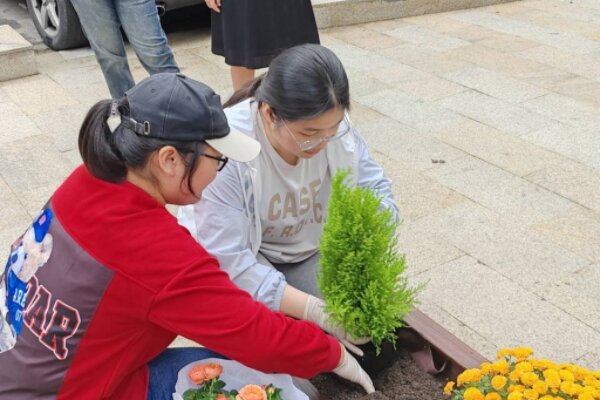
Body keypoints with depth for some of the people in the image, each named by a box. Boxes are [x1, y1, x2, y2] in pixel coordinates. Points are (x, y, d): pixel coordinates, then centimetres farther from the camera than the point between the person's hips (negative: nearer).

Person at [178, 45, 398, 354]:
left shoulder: (331, 124, -19)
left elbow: (375, 189, -9)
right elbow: (227, 262, -34)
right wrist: (316, 311, -39)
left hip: (310, 253, 4)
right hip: (235, 262, -3)